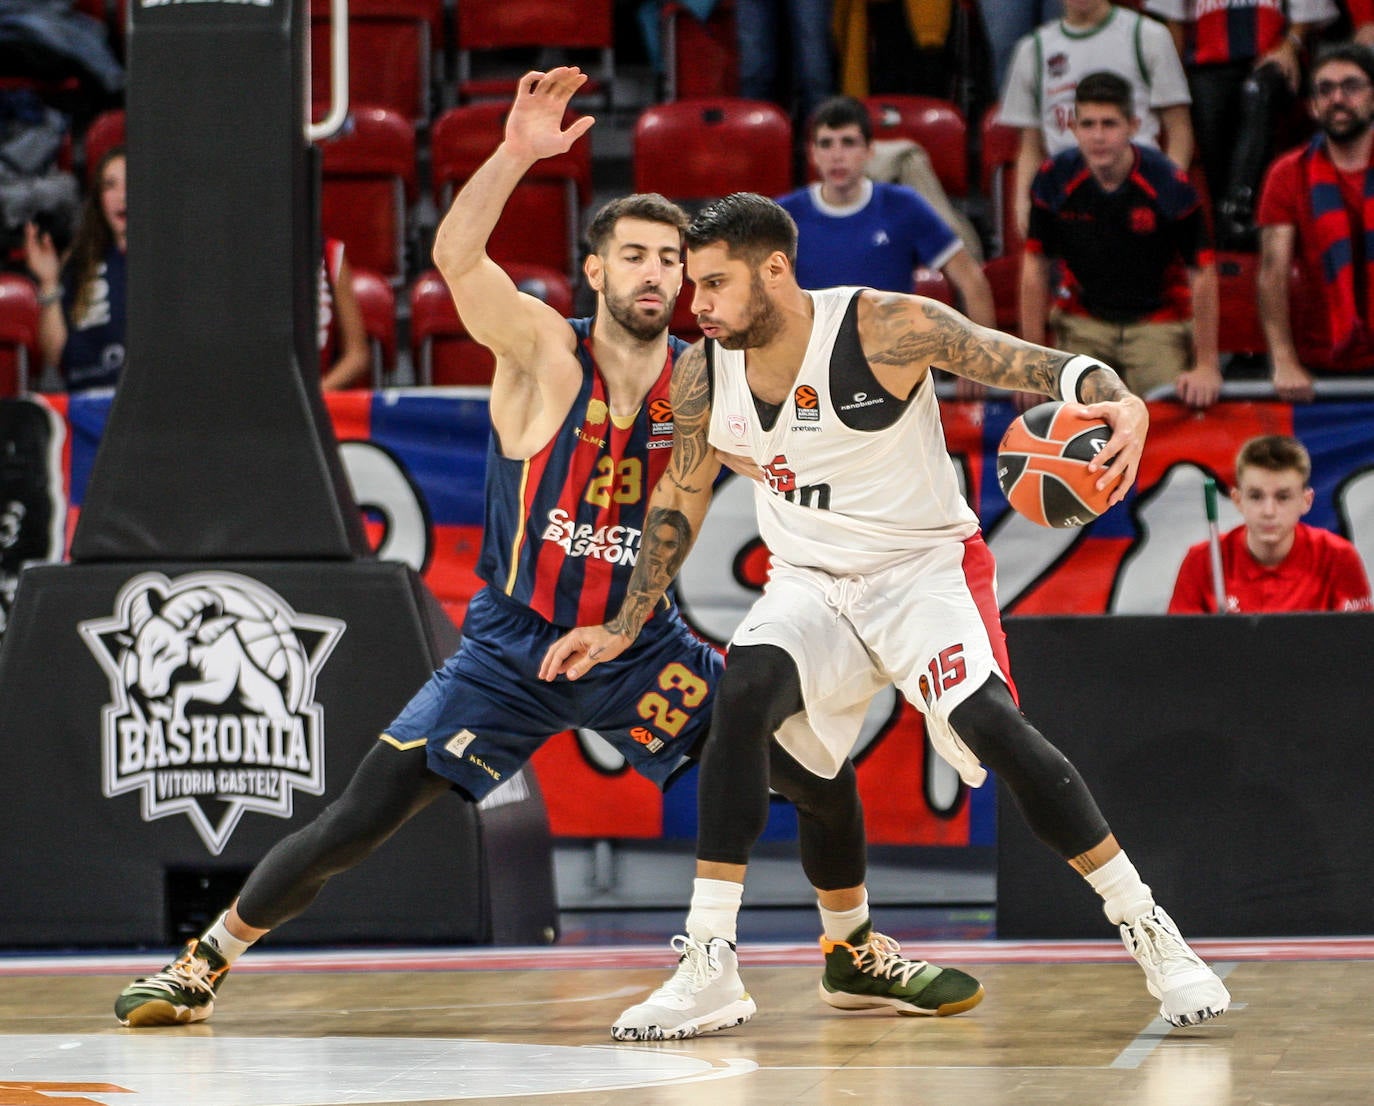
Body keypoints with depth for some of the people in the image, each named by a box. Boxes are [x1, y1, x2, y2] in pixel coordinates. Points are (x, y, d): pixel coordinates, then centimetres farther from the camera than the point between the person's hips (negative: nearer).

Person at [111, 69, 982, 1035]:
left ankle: (858, 960, 23)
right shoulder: (543, 351, -14)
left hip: (643, 647, 3)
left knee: (823, 777, -3)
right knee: (355, 825, -10)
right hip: (513, 649, -3)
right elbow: (457, 257, -31)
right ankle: (205, 964, 9)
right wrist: (517, 154, -45)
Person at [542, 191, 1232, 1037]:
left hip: (925, 565, -4)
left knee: (990, 723, -26)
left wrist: (1123, 402, -42)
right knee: (743, 697, -25)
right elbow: (680, 501, 12)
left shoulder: (887, 330, -20)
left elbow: (1043, 368, -21)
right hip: (810, 581, 4)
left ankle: (1147, 930, -11)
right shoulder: (703, 375, -5)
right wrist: (623, 629, 13)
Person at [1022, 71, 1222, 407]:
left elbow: (1202, 275, -9)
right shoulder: (1054, 180, -10)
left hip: (1158, 320, -1)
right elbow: (1034, 268, 0)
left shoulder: (1170, 184, -17)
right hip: (1083, 323, 2)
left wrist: (1206, 366, -8)